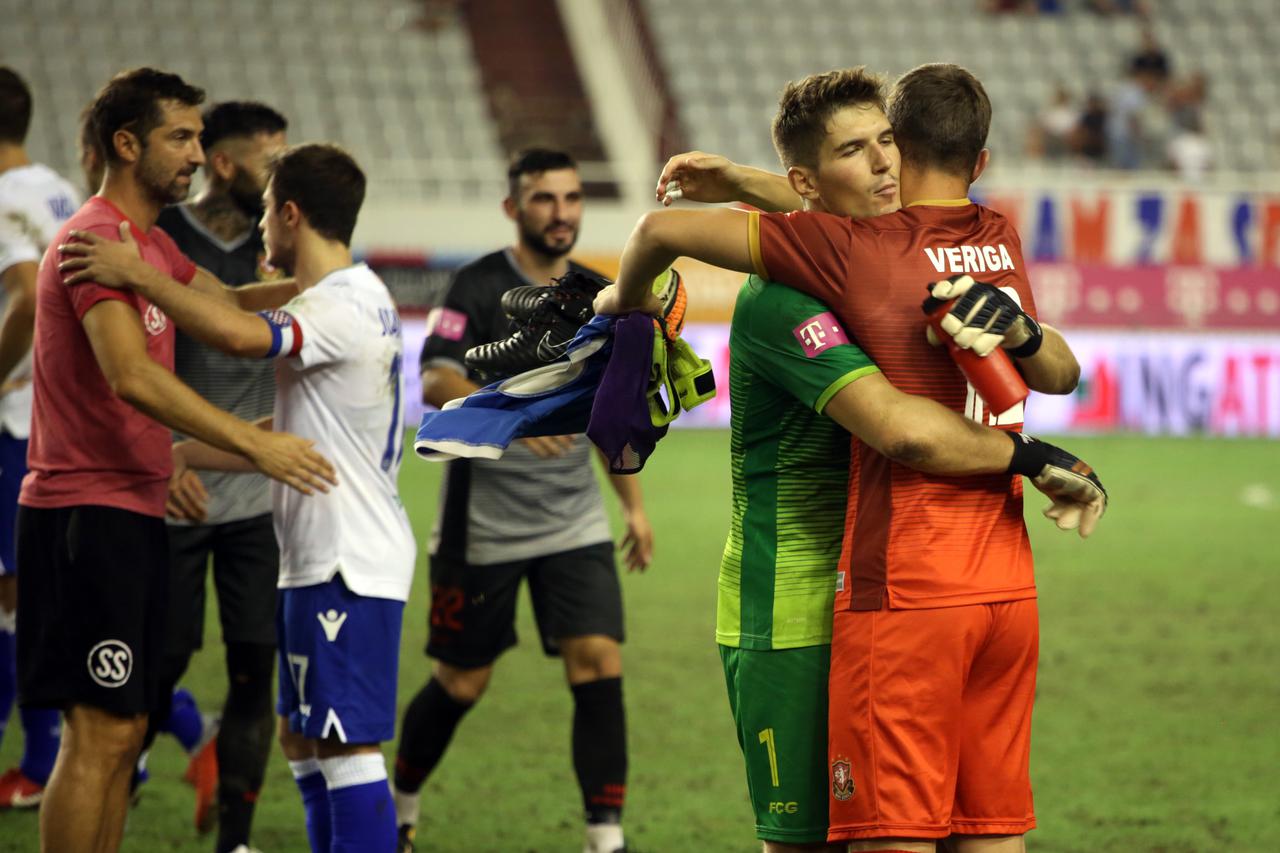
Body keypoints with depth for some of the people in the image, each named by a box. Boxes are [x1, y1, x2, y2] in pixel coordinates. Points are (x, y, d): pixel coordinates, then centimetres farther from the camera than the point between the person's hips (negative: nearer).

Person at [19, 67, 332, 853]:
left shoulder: (152, 245, 17)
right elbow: (130, 374, -28)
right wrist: (254, 444, -33)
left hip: (131, 511, 10)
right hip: (90, 514, -10)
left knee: (123, 729, 12)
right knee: (99, 729, -11)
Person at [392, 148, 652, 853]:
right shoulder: (480, 287, -10)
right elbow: (435, 383, -24)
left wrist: (633, 503, 19)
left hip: (575, 524, 4)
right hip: (482, 526, -4)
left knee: (599, 665, -11)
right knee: (460, 684, 6)